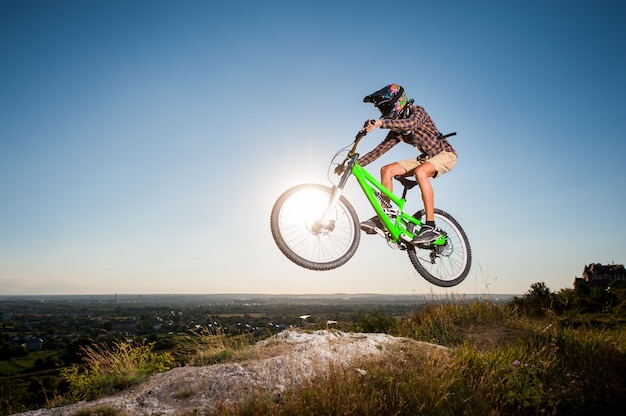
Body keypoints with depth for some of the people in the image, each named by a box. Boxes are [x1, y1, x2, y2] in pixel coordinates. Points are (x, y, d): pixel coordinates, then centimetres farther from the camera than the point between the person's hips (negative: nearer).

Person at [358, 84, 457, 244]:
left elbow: (409, 124, -38)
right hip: (426, 158, 7)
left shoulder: (417, 111, -14)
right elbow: (380, 149, 2)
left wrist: (380, 123, -48)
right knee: (386, 170, -9)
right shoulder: (397, 129, 5)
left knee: (420, 172, -38)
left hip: (446, 154, -7)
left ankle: (431, 226, -34)